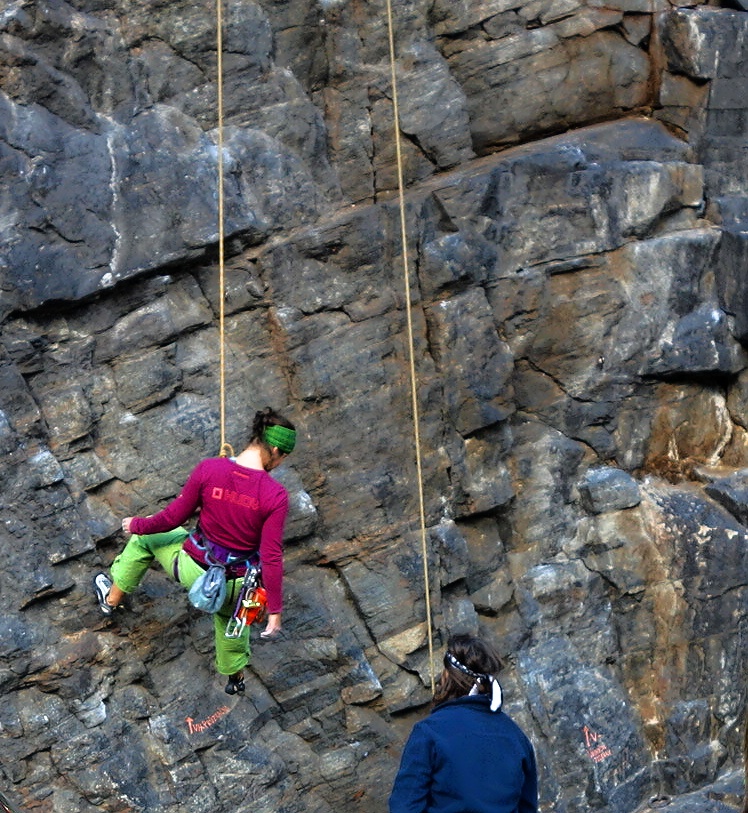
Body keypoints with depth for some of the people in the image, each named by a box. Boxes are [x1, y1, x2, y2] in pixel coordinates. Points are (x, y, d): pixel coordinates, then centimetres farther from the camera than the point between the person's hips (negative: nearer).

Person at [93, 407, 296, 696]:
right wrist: (274, 610, -8)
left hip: (192, 569, 0)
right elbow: (271, 558, -19)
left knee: (146, 537, 33)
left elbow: (173, 517, -9)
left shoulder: (207, 469, -20)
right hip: (235, 585, 0)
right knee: (229, 611, 39)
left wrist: (137, 525, 11)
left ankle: (111, 599, 53)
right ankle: (234, 674, 59)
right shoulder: (276, 496, -23)